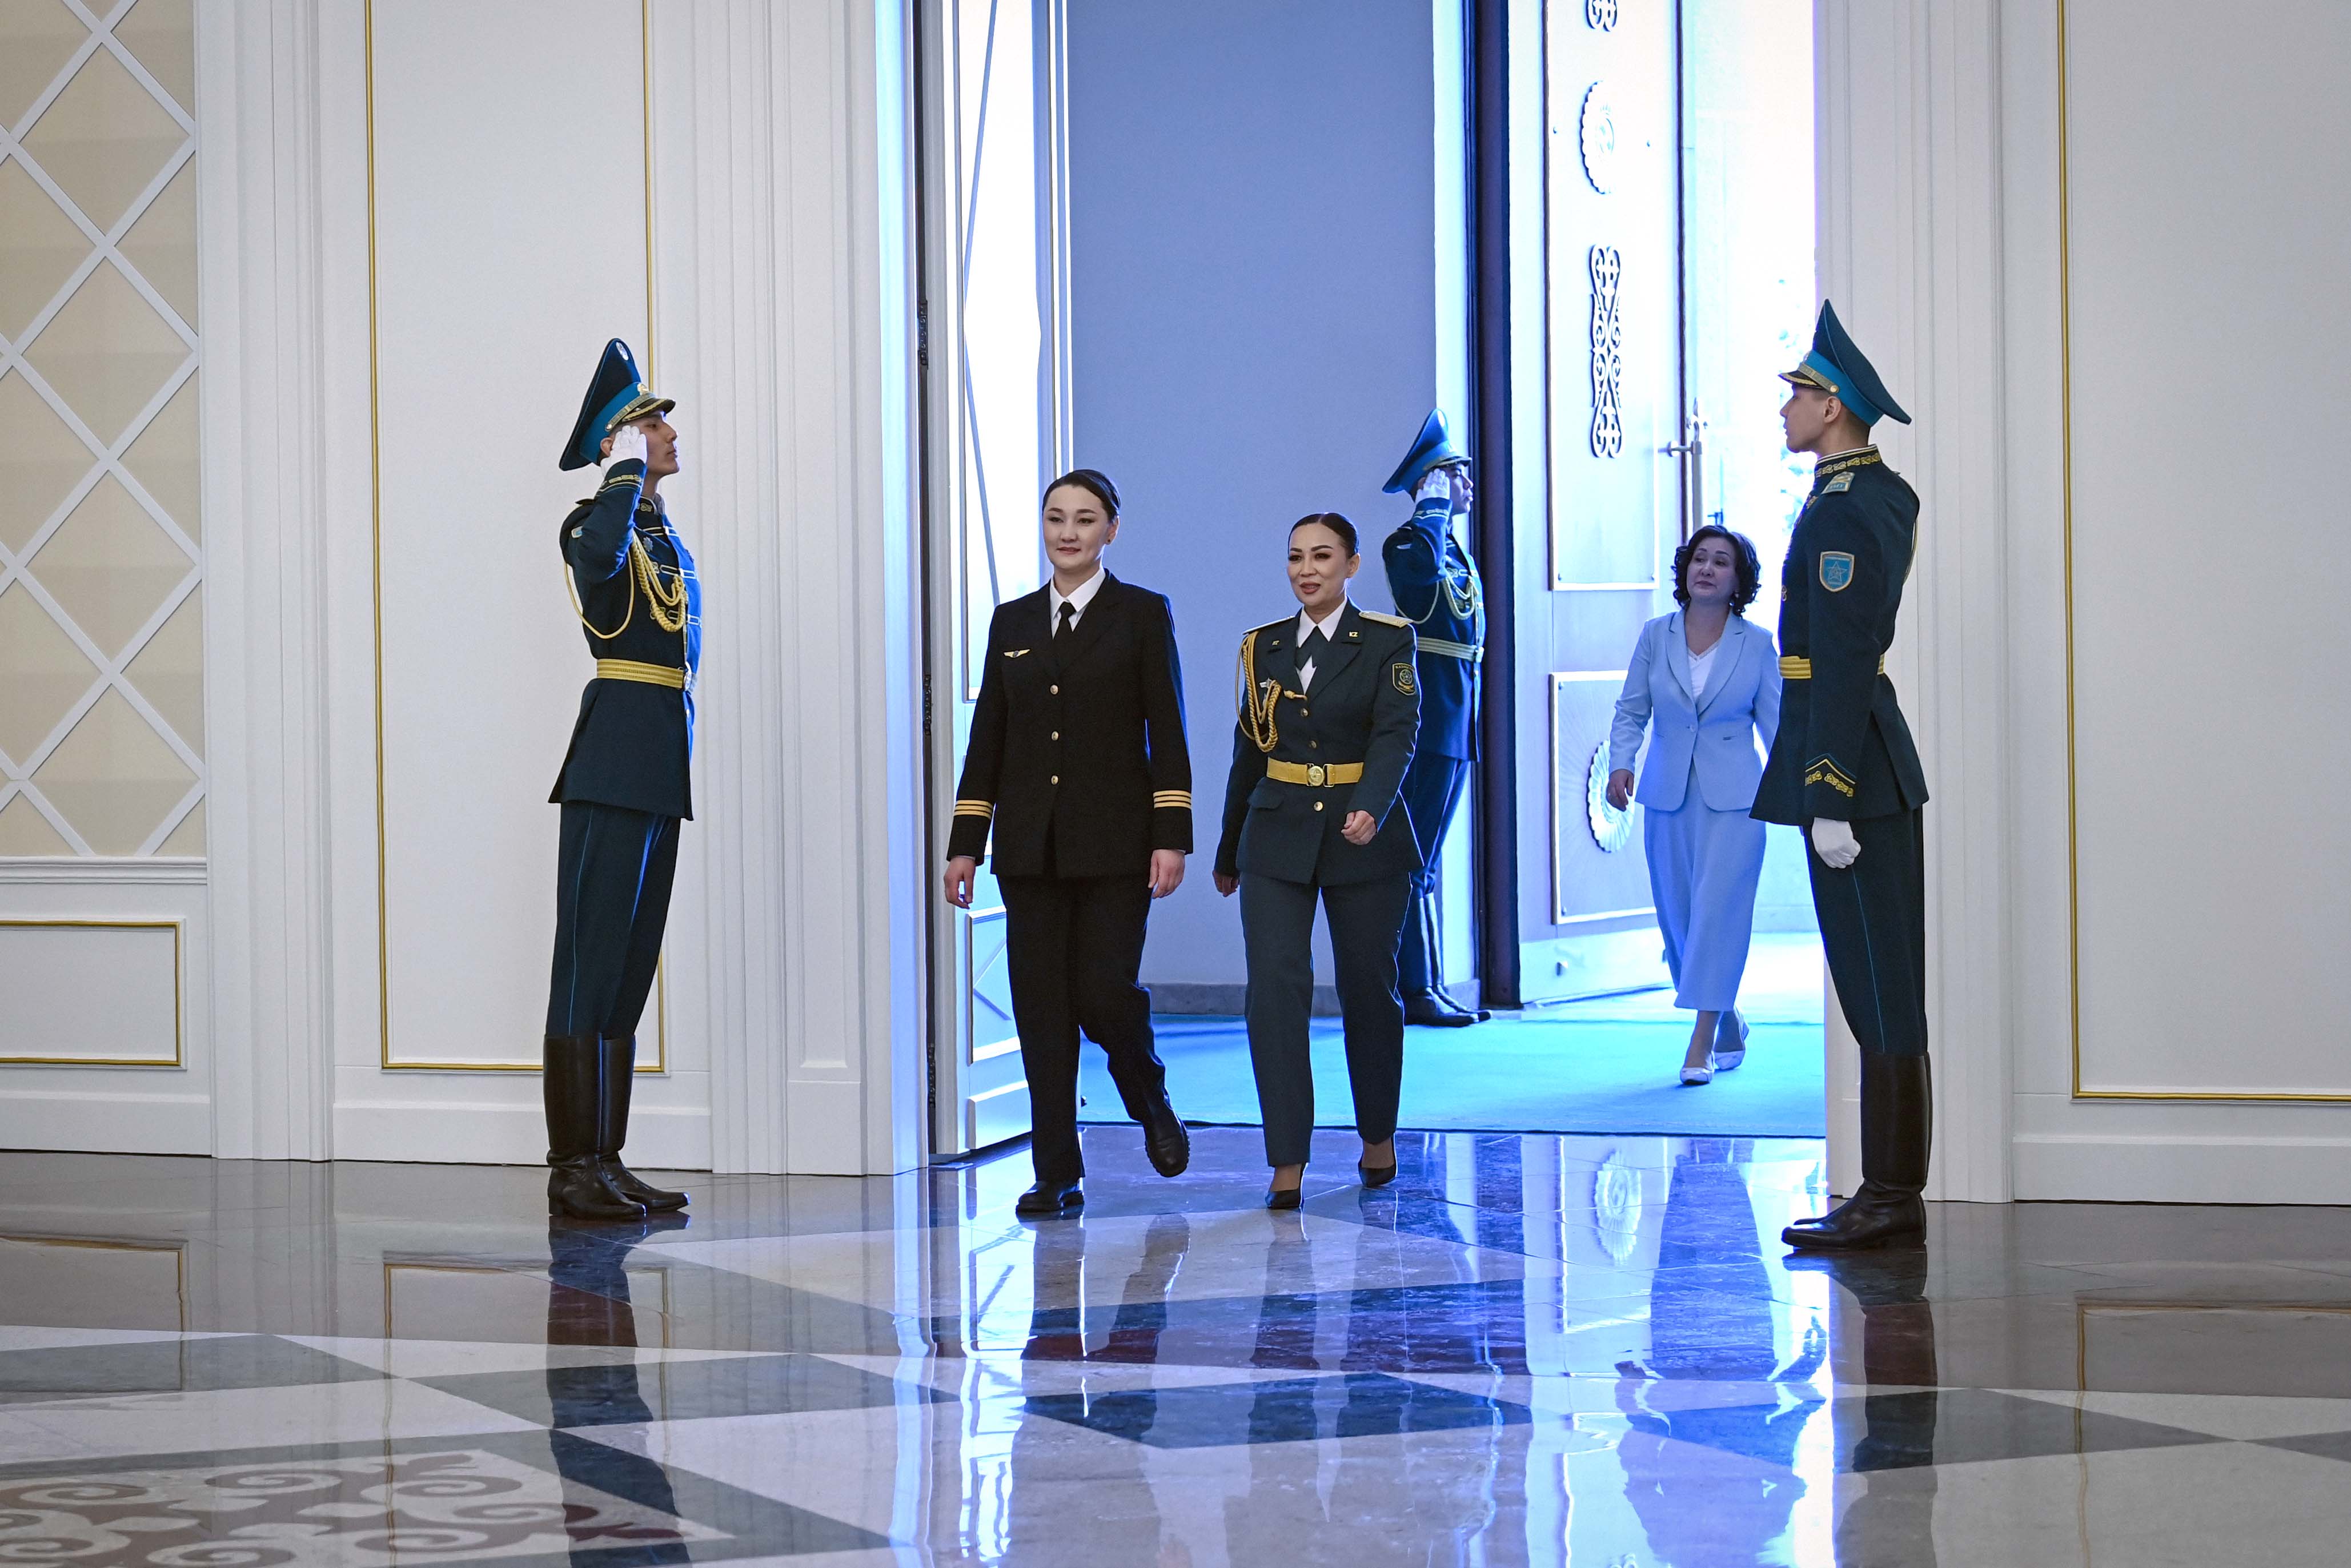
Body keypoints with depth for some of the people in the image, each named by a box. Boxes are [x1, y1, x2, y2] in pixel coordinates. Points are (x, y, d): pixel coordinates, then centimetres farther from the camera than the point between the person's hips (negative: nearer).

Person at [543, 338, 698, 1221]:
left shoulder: (664, 530, 19)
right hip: (615, 760, -9)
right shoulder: (598, 523, -8)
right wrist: (628, 469, -19)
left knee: (631, 963, 10)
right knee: (592, 957, -7)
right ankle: (573, 1168, -5)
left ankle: (606, 1160, 14)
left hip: (662, 762, 9)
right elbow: (601, 553, -34)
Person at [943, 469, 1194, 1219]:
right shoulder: (1012, 621, 11)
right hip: (1031, 841, 3)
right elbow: (987, 738, 11)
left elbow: (1166, 734, -2)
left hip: (1113, 839, -3)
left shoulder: (1141, 614, 2)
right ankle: (1057, 1173, 6)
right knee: (1041, 1003, 1)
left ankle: (1150, 1102, 23)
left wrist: (1171, 838, -10)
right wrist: (964, 844, 7)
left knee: (1105, 991, -9)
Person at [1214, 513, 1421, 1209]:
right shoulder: (1265, 648, 8)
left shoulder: (1386, 642, -2)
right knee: (1276, 987, -11)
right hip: (1277, 838, 2)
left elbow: (1397, 734, -15)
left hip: (1364, 839, -2)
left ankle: (1378, 1137, 30)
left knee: (1368, 988, 8)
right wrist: (1228, 852, 21)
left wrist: (1370, 811, -33)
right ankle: (1287, 1163, -10)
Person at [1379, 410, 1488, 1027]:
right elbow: (1421, 569, -36)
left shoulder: (1456, 548, 19)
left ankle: (1429, 987, 15)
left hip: (1457, 719, 9)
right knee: (1416, 860, -7)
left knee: (1424, 861, 12)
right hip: (1430, 716, -9)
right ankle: (1415, 989, -6)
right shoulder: (1408, 543, -10)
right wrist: (1435, 507, -21)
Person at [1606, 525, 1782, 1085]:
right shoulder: (1655, 636, 6)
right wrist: (1620, 764, -8)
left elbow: (1775, 721, 5)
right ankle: (1729, 1024, 27)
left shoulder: (1756, 644, 2)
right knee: (1676, 915, 6)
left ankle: (1701, 1045, -12)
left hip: (1733, 797, -3)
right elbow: (1631, 710, 9)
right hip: (1667, 795, 3)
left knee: (1717, 909, -13)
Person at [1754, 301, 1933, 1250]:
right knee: (1876, 985, 11)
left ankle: (1890, 1200, -3)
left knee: (1881, 990, -6)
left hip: (1851, 766, -10)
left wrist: (1831, 800, -22)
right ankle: (1891, 1195, 16)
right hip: (1874, 766, 10)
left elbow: (1843, 663, -20)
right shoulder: (1882, 496, 14)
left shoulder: (1844, 513, -16)